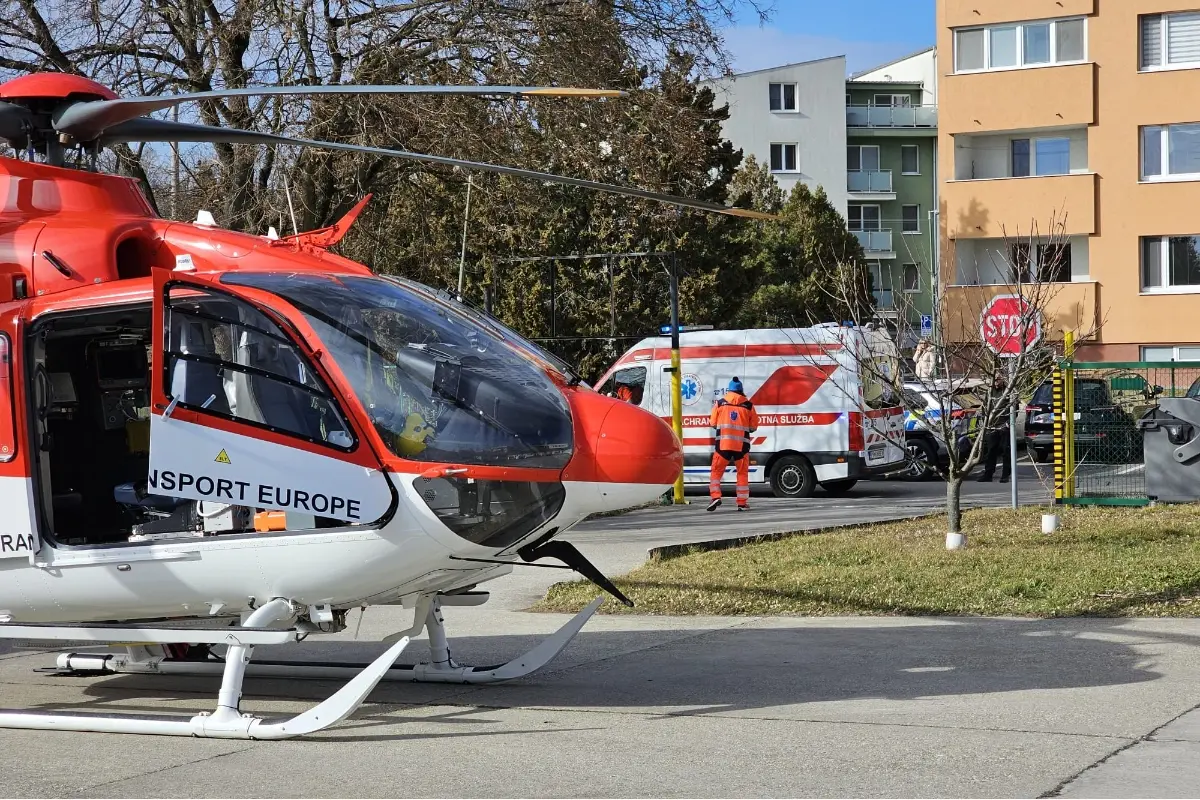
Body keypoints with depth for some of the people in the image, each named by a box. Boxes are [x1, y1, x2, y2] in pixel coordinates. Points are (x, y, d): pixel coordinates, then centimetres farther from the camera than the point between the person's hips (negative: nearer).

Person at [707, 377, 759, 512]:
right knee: (743, 473, 11)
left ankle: (715, 496, -8)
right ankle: (742, 503, 10)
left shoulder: (720, 403, 2)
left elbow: (713, 423, 7)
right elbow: (753, 427, 7)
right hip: (741, 445, 0)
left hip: (723, 444, 0)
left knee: (717, 470, 10)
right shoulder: (748, 405, 3)